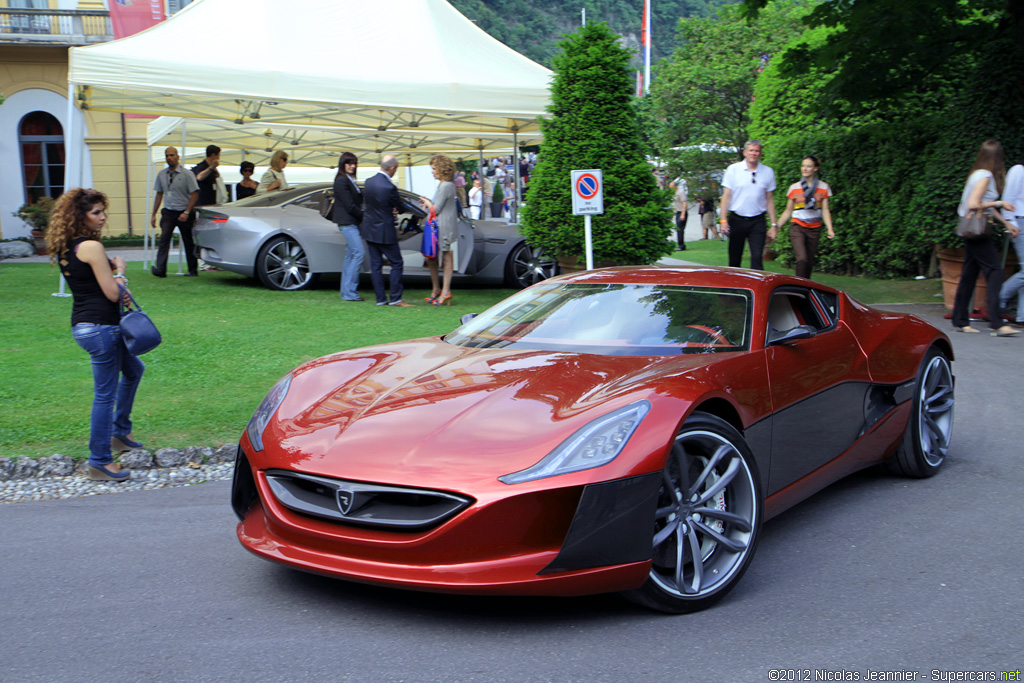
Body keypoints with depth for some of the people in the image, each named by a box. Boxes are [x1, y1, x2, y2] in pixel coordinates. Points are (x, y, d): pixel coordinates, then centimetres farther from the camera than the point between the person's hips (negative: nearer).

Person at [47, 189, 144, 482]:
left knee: (133, 369, 28)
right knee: (105, 394, -2)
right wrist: (119, 270, 0)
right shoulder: (92, 247, -17)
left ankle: (120, 432, 37)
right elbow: (112, 293, -17)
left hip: (82, 324, 10)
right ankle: (100, 462, 6)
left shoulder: (65, 248, 11)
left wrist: (109, 270, 5)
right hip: (100, 326, -10)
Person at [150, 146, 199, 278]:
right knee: (164, 238, -14)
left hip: (184, 213, -3)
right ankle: (160, 269, -22)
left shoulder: (187, 174, -6)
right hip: (168, 212, 3)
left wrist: (186, 212, -17)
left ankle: (193, 270, 17)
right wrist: (154, 215, 13)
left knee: (189, 242, 5)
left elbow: (195, 194, -8)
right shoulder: (161, 175, 9)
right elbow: (159, 194, 16)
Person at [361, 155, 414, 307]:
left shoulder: (368, 182, 0)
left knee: (375, 265, 9)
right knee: (397, 263, 4)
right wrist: (396, 209, 16)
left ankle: (380, 299, 12)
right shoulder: (390, 187, -21)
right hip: (385, 232, -7)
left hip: (369, 230, 7)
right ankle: (395, 299, 3)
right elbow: (401, 208, -8)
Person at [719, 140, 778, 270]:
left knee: (757, 257, -10)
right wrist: (723, 220, -8)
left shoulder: (768, 172, 7)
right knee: (734, 258, 5)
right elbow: (726, 196, 1)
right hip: (737, 219, 0)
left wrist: (773, 224, 6)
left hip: (757, 221, 1)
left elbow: (769, 200, 10)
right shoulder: (733, 169, 1)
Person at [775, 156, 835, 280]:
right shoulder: (794, 188, 5)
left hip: (814, 229, 2)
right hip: (798, 227, -2)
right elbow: (788, 212, 10)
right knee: (802, 259, -20)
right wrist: (775, 227, 3)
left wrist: (830, 229, -10)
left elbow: (825, 210, 2)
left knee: (809, 262, 1)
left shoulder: (823, 187, 6)